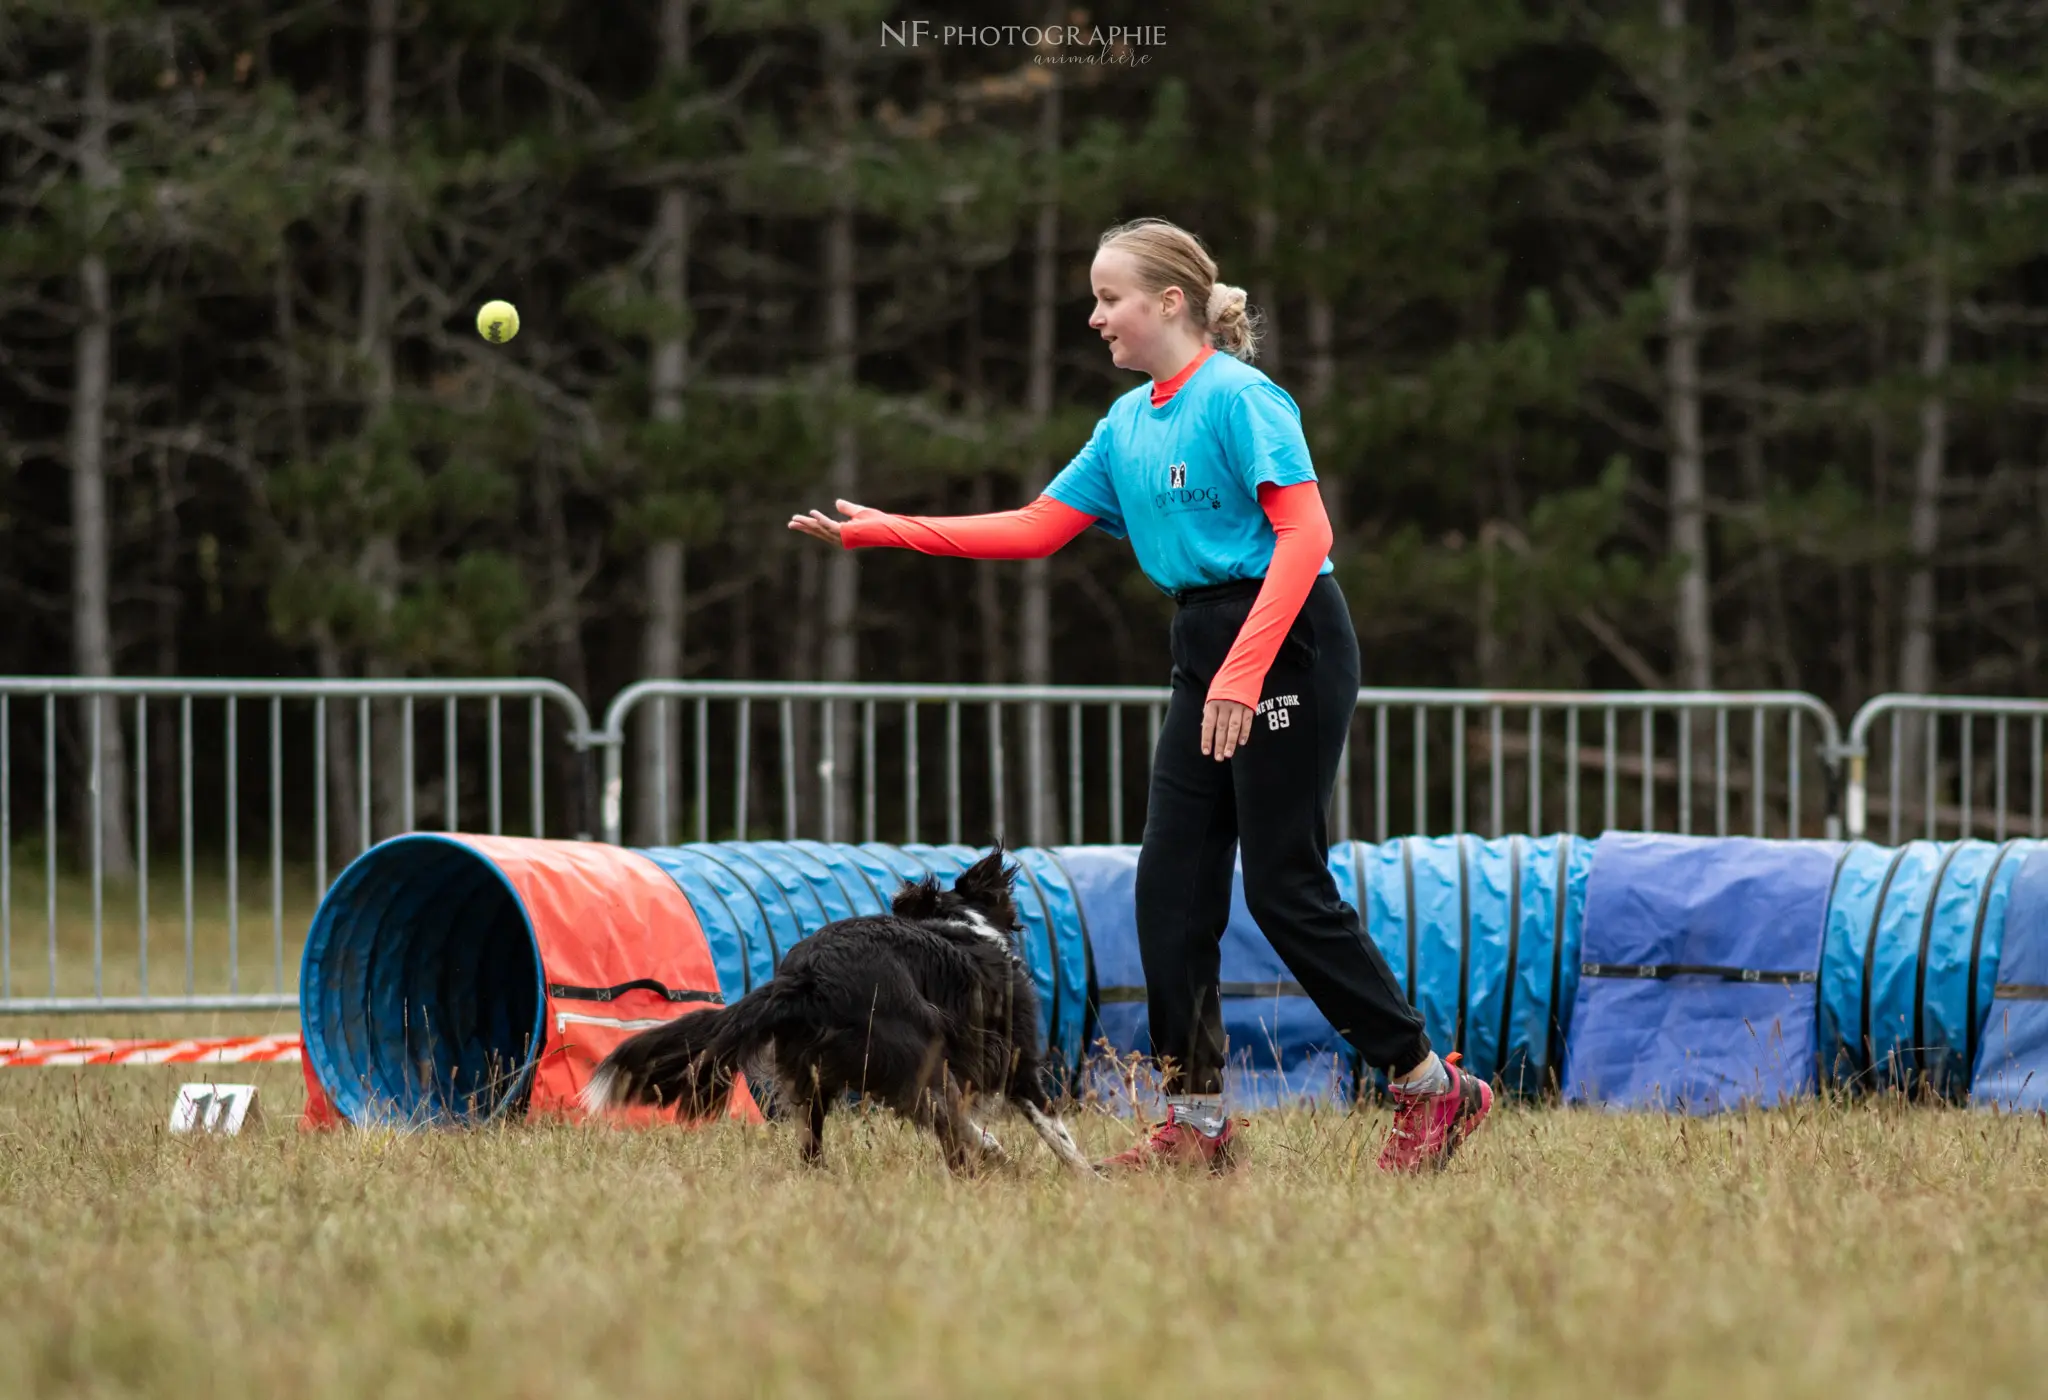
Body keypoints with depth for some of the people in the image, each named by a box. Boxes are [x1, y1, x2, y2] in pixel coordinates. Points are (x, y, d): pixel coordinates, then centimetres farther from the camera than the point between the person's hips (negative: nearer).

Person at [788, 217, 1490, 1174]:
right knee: (1172, 881, 3)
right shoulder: (1128, 422, 15)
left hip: (1288, 646, -9)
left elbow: (1305, 532, -20)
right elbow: (1036, 528, 18)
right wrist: (882, 531, 12)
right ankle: (1198, 1121, 7)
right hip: (1207, 654, 9)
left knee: (1284, 886, -8)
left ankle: (1432, 1087, 2)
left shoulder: (1239, 396, -12)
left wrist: (1245, 669, -27)